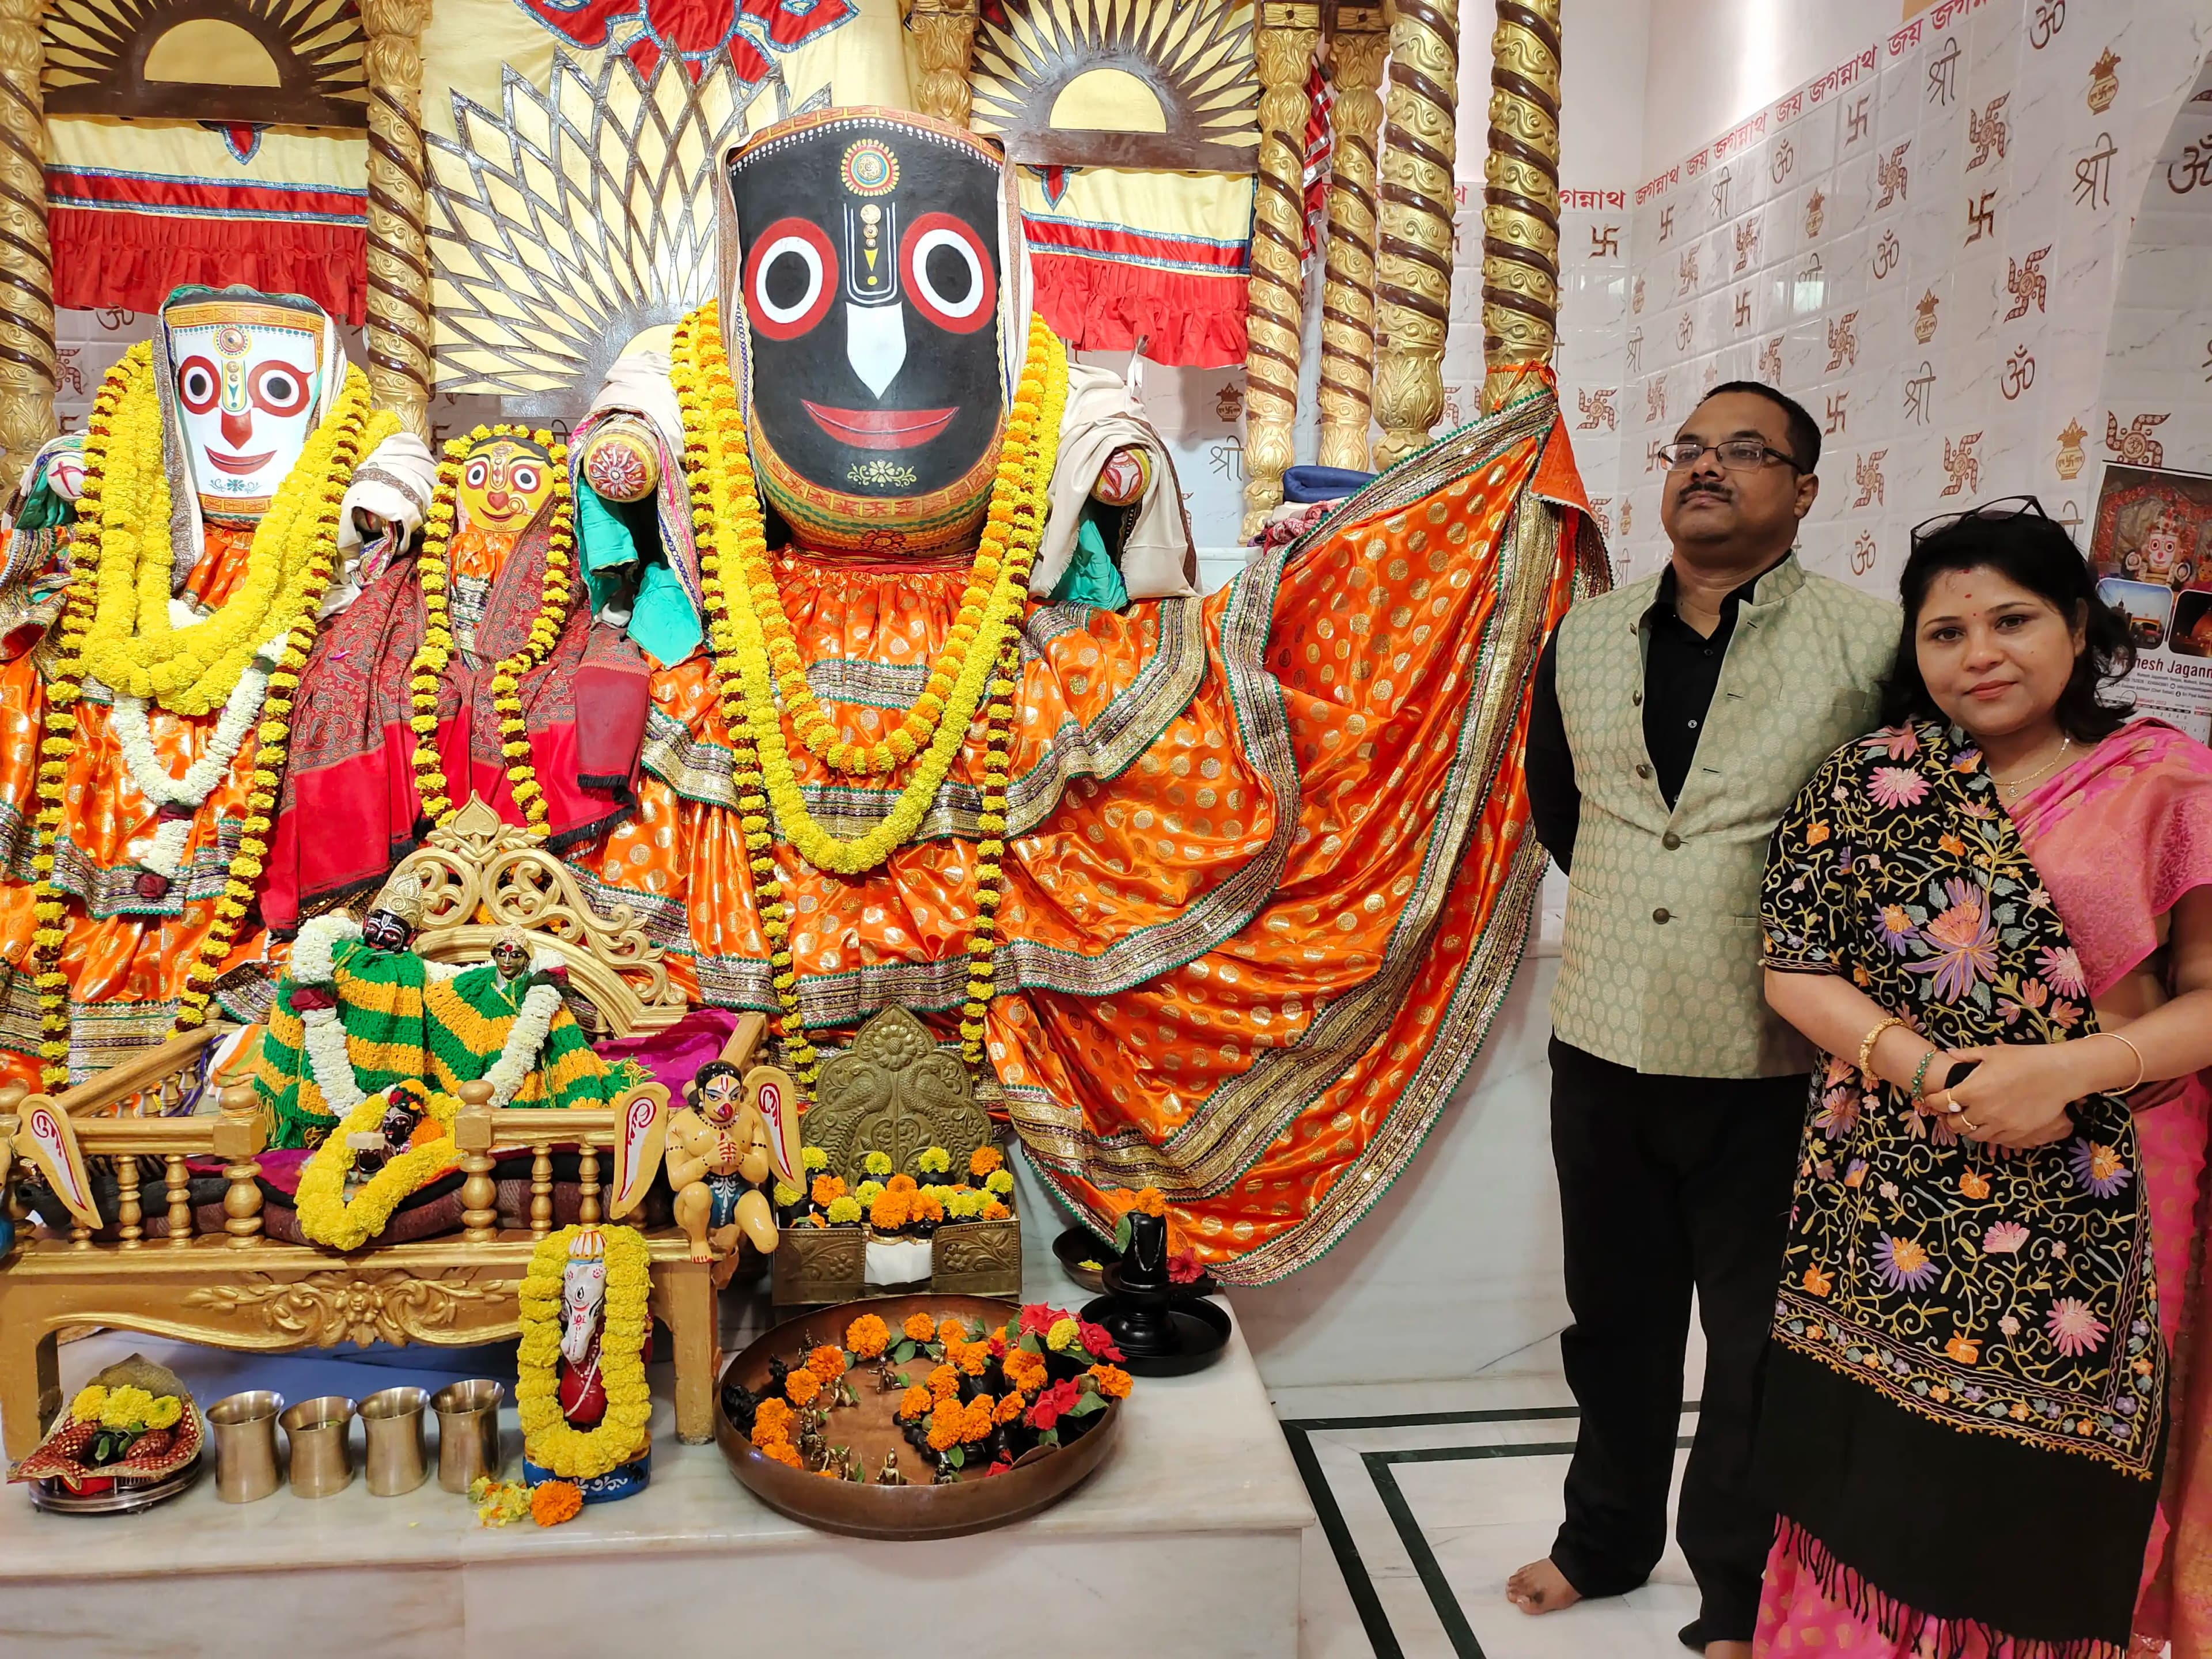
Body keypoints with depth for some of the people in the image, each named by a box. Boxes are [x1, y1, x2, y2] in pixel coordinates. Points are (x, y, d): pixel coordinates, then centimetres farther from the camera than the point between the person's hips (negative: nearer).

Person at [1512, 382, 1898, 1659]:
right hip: (1602, 1043, 4)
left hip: (1771, 1063, -4)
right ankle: (1609, 1537, 41)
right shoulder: (1586, 641, 5)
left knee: (1757, 1337, 12)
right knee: (1616, 1315, 19)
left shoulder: (1873, 644, -9)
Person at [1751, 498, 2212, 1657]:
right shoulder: (1869, 778, 2)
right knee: (1880, 1491, 9)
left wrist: (2065, 1072, -17)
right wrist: (1931, 1072, -16)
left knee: (2046, 1509, 11)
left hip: (2092, 1211, 0)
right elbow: (1795, 969, -1)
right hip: (1892, 1198, 1)